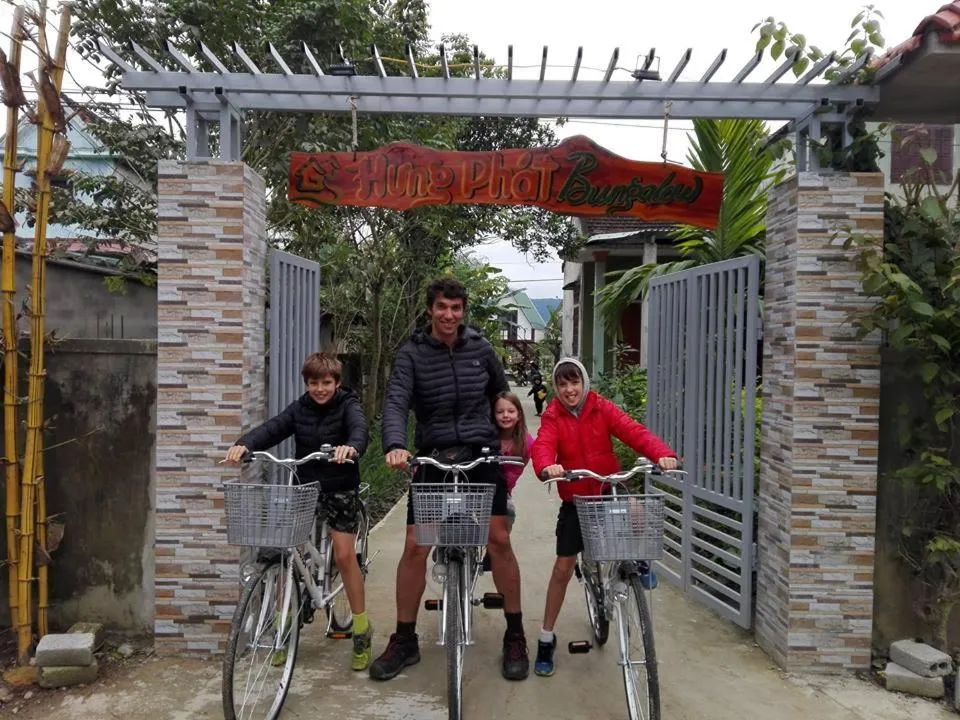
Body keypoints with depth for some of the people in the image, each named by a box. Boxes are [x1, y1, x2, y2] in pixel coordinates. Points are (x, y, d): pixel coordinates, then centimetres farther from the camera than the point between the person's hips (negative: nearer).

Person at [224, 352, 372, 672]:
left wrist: (351, 447, -54)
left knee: (344, 555, -8)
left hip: (340, 489, -4)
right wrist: (243, 444, -35)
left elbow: (359, 428, -30)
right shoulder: (299, 408, 1)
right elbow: (272, 428, -14)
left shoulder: (348, 405, -9)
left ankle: (362, 632, 9)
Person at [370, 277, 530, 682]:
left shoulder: (480, 348, 3)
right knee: (415, 547, -2)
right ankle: (404, 640, 16)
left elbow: (500, 392, 18)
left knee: (499, 540, -4)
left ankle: (515, 636, 14)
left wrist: (503, 436, 18)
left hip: (481, 455, 1)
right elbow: (396, 402, -16)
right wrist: (395, 445, -34)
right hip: (433, 458, -1)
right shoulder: (412, 354, -4)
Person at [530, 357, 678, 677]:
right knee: (563, 566, 2)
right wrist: (547, 466, -48)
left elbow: (634, 431, -20)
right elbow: (542, 446, -24)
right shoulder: (553, 417, -6)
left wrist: (662, 453, -39)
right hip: (575, 498, 0)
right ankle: (546, 639, 19)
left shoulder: (602, 409, -6)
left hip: (609, 489, 0)